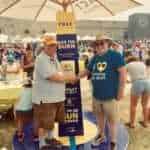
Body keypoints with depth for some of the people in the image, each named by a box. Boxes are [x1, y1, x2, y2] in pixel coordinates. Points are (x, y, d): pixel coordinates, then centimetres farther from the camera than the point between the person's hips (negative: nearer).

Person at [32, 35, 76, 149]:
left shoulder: (54, 58, 12)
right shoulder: (41, 59, -18)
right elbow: (52, 76, -25)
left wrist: (68, 78, 3)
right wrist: (68, 77, -16)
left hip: (56, 96, 9)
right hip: (44, 97, -9)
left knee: (51, 120, 23)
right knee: (44, 122, 4)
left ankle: (50, 138, 41)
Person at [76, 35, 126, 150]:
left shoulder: (115, 55, -11)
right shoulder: (94, 58, 8)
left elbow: (122, 73, -13)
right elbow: (87, 71, 19)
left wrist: (121, 91, -15)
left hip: (110, 95, -6)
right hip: (96, 95, 6)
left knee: (112, 119, 6)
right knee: (100, 116, 21)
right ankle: (101, 135, 42)